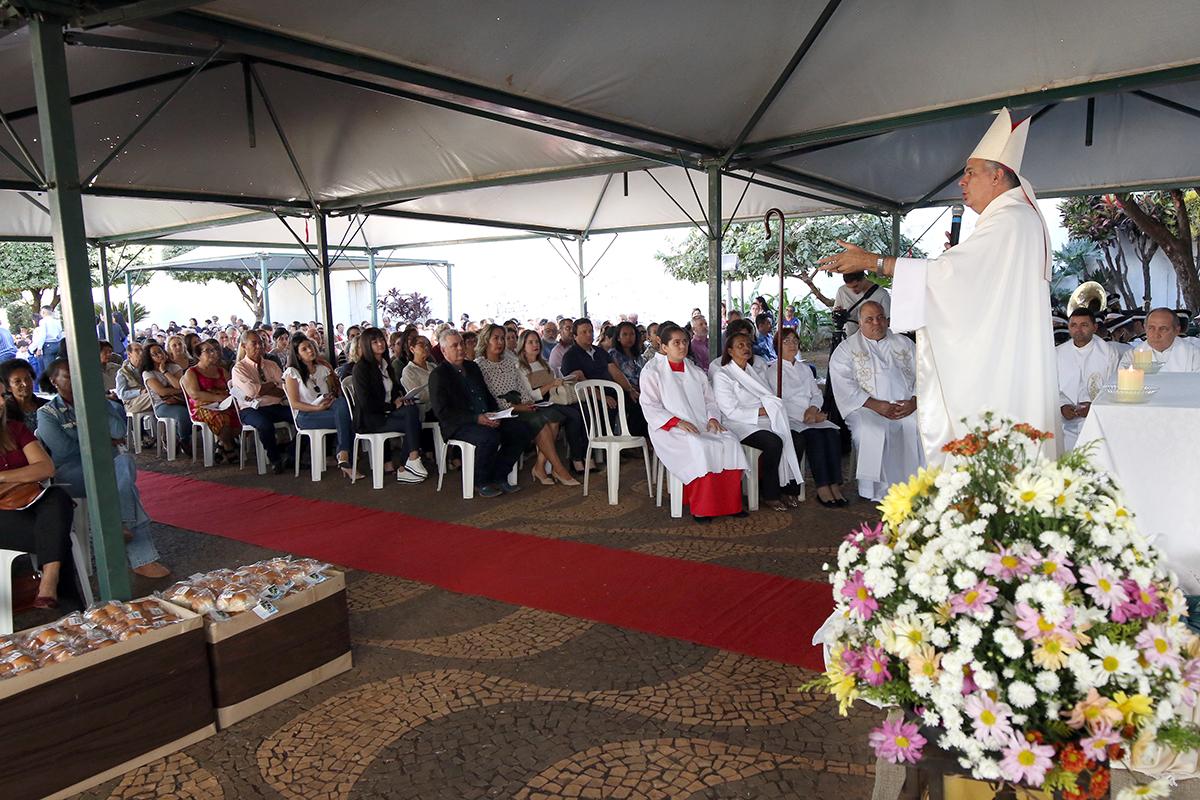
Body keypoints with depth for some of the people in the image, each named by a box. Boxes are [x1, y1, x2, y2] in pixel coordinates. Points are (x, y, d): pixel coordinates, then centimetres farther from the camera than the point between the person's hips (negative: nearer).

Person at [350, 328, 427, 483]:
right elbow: (366, 403, -16)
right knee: (413, 423, -24)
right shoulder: (361, 367, -9)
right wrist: (393, 405, -13)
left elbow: (394, 389, 24)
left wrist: (398, 398, 1)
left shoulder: (385, 364, 15)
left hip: (385, 412, 7)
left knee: (412, 409, -23)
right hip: (369, 419, -7)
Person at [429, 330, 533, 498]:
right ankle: (482, 482, -12)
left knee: (521, 430, -10)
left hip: (487, 419, 7)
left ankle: (499, 476, -2)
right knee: (490, 437, -35)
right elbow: (442, 412, -13)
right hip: (458, 425, -7)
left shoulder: (472, 367, 20)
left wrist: (495, 413, 1)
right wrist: (476, 418, -21)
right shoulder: (438, 375, -4)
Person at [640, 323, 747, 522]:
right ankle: (700, 507, -26)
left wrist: (712, 418, -2)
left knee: (730, 442, -23)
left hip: (701, 426, 5)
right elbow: (650, 407, -5)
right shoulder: (652, 371, 4)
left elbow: (709, 401, 22)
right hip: (669, 430, -5)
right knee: (699, 448, -35)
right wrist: (677, 422, -18)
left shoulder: (696, 372, 22)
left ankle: (729, 503, -16)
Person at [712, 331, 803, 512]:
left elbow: (769, 399, 17)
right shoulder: (722, 375, -2)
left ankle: (791, 487, -11)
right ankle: (769, 495, -16)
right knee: (774, 442, -31)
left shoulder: (753, 372, 22)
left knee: (794, 437, -20)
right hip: (740, 425, -7)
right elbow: (731, 412, -11)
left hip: (763, 422, 7)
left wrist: (772, 407, -7)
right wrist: (762, 411, -12)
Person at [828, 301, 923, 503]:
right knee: (872, 433, -33)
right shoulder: (846, 349, 10)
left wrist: (914, 401, -10)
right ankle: (877, 491, -22)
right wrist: (876, 405, -16)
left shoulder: (904, 344, 20)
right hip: (868, 409, -3)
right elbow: (844, 385, -5)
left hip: (908, 408, 3)